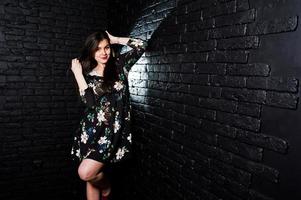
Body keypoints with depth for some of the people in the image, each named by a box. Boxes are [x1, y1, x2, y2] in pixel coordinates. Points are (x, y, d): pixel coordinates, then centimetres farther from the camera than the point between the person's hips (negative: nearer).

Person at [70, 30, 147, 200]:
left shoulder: (119, 65, 5)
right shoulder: (87, 74, 8)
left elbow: (141, 46, -4)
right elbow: (89, 101, -8)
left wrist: (115, 39, 2)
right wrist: (78, 74, -7)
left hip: (113, 130, -3)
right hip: (91, 130, 3)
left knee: (86, 173, -15)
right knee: (92, 176, 8)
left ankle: (106, 186, 18)